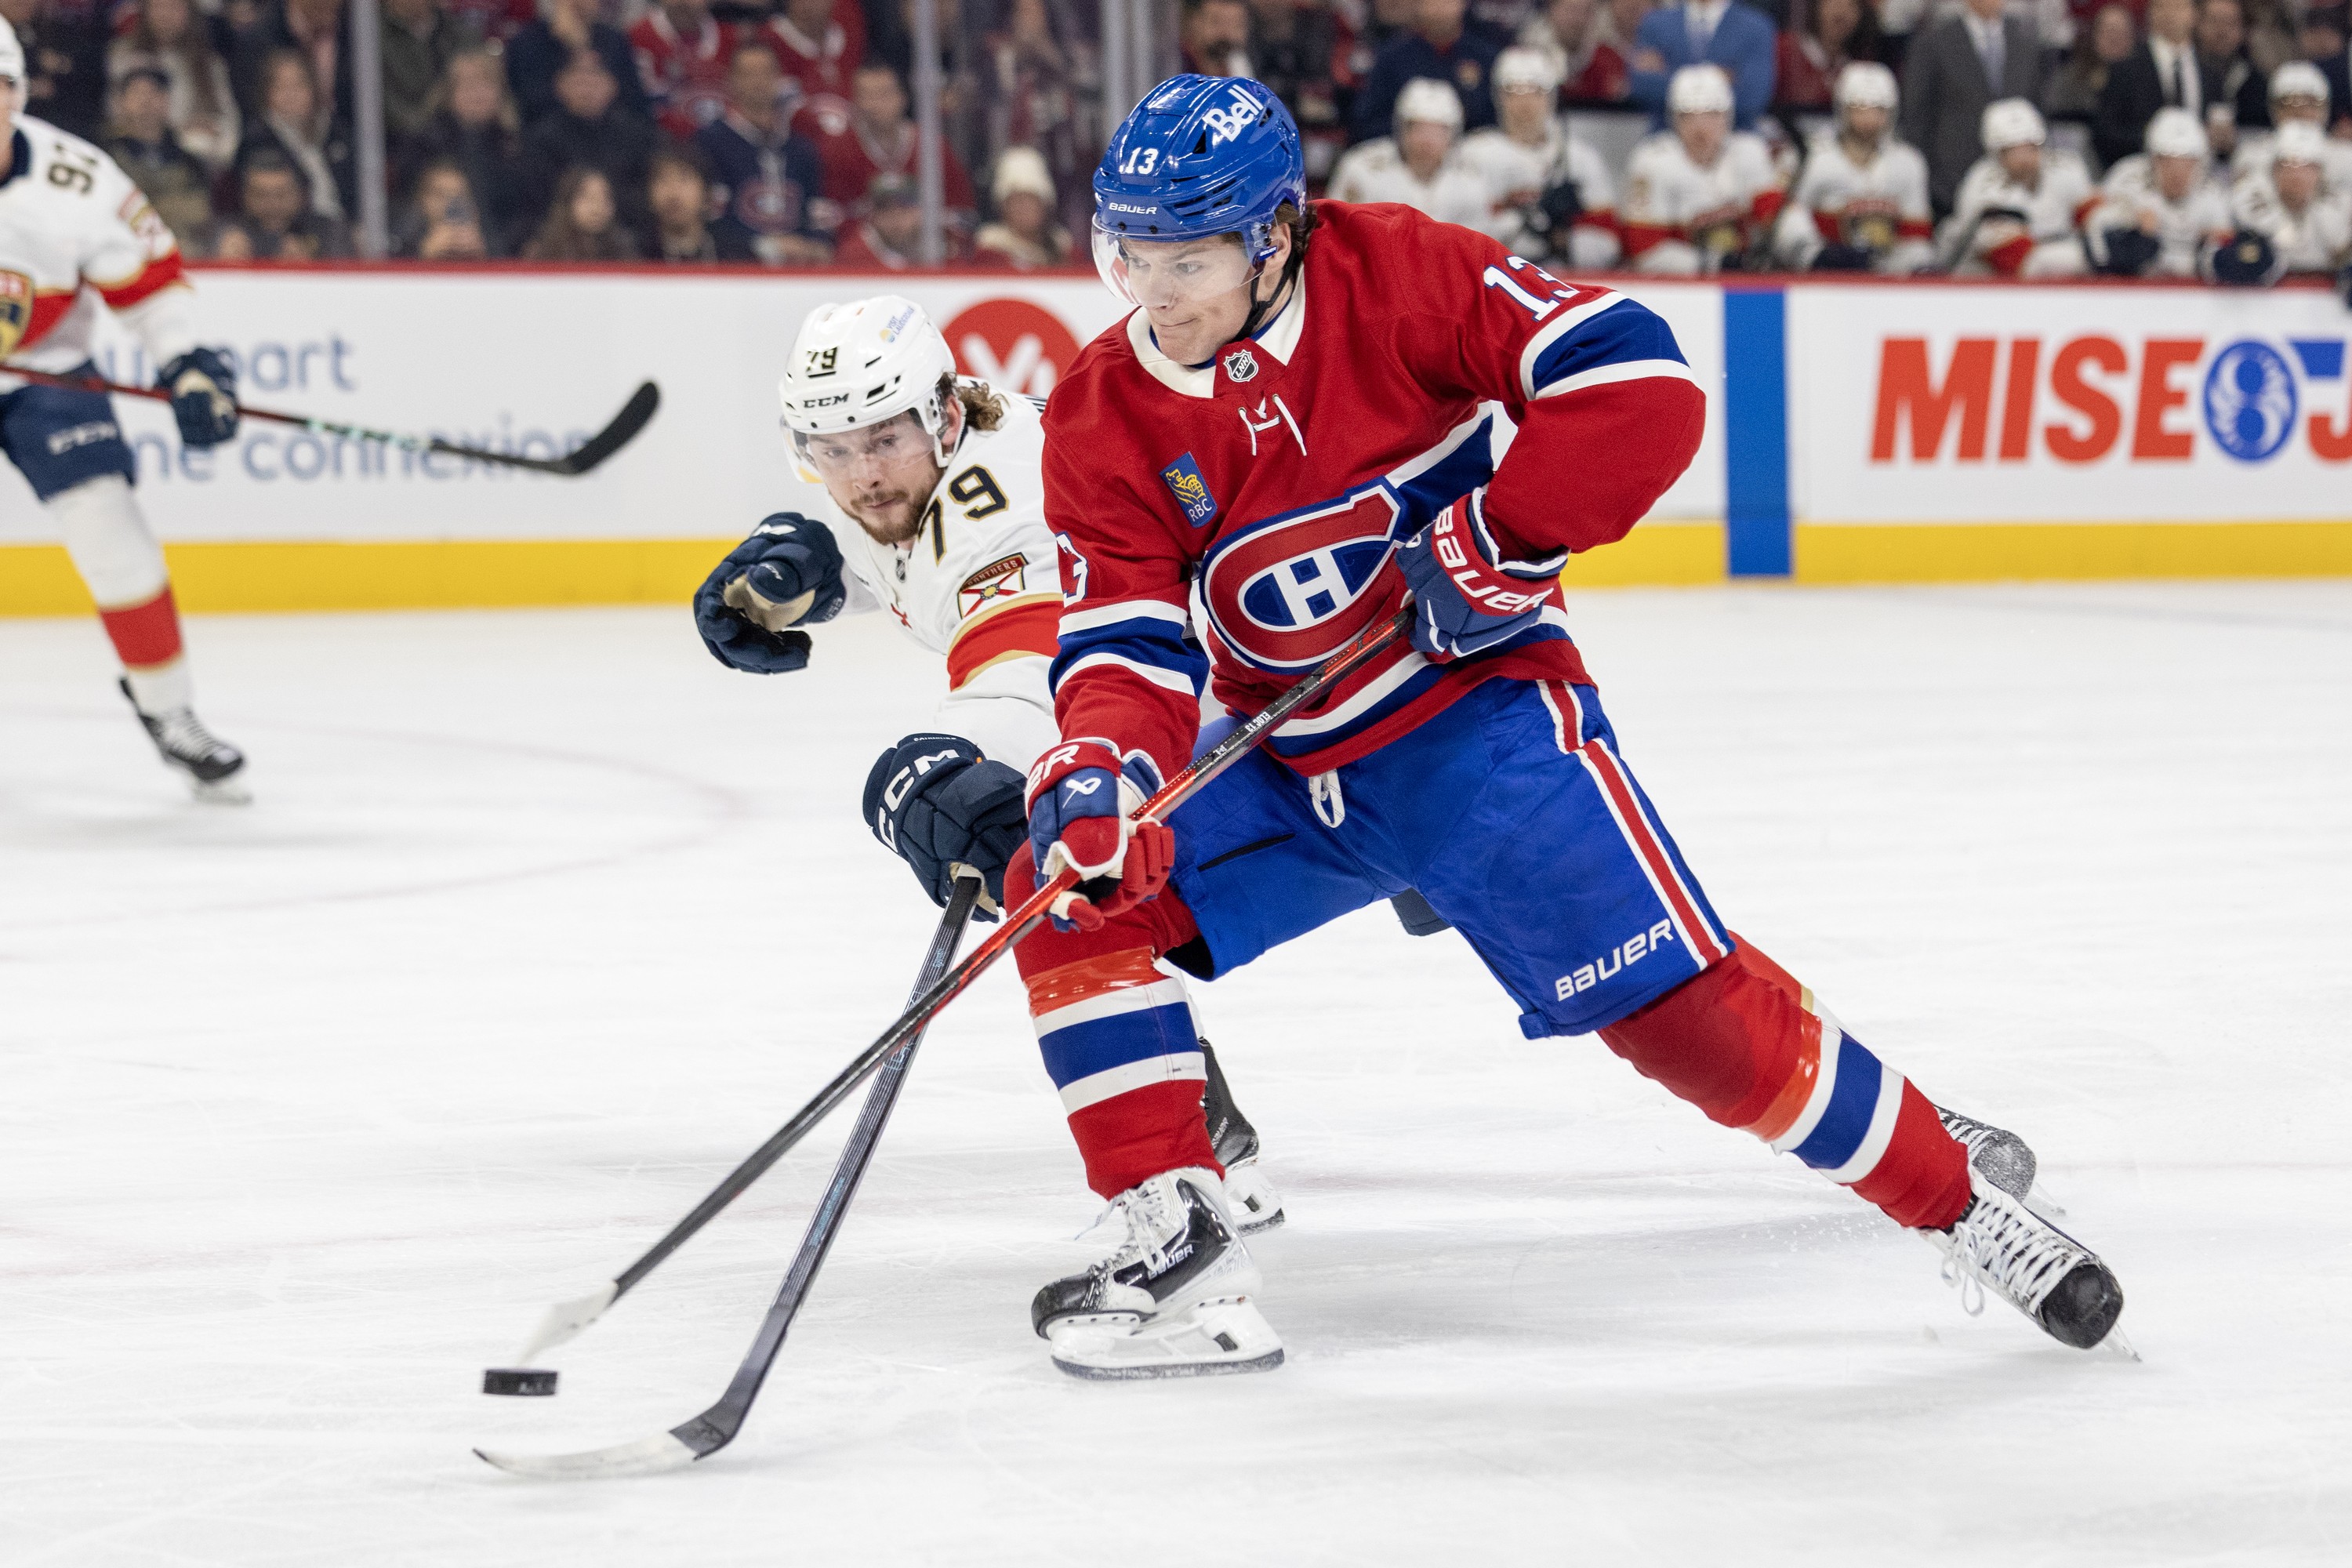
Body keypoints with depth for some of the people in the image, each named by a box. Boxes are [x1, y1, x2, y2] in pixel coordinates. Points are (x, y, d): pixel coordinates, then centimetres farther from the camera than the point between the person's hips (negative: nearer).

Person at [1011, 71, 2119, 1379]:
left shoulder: (1394, 275, -16)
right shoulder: (1103, 421, -6)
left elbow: (1639, 379, -22)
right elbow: (1130, 646, -10)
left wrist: (1500, 536, -24)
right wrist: (1098, 773, -29)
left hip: (1478, 718, -5)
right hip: (1280, 766, 5)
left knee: (1683, 1006, -14)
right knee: (1072, 888, -13)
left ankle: (1963, 1209, 2)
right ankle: (1180, 1249, -9)